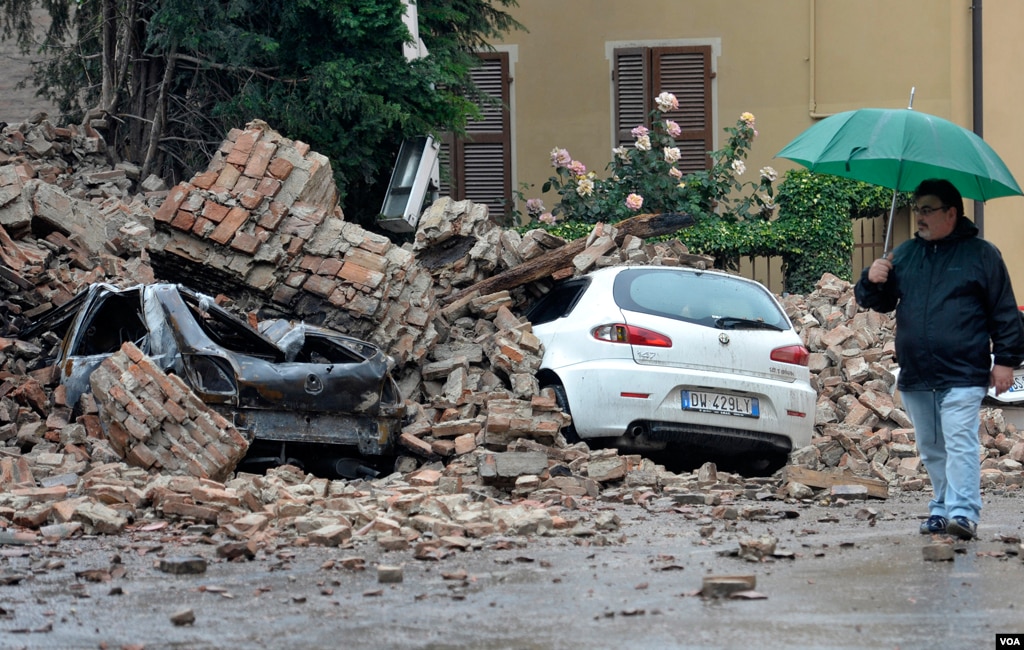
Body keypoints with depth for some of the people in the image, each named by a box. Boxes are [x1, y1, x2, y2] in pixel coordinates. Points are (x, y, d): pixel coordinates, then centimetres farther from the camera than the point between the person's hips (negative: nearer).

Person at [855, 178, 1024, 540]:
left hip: (962, 374, -6)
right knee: (931, 449, 11)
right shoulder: (905, 255, 14)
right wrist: (872, 283, -5)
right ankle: (942, 509, 20)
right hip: (915, 375, 6)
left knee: (960, 443, -15)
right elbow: (879, 303, 18)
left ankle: (963, 512, -20)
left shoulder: (981, 254, 1)